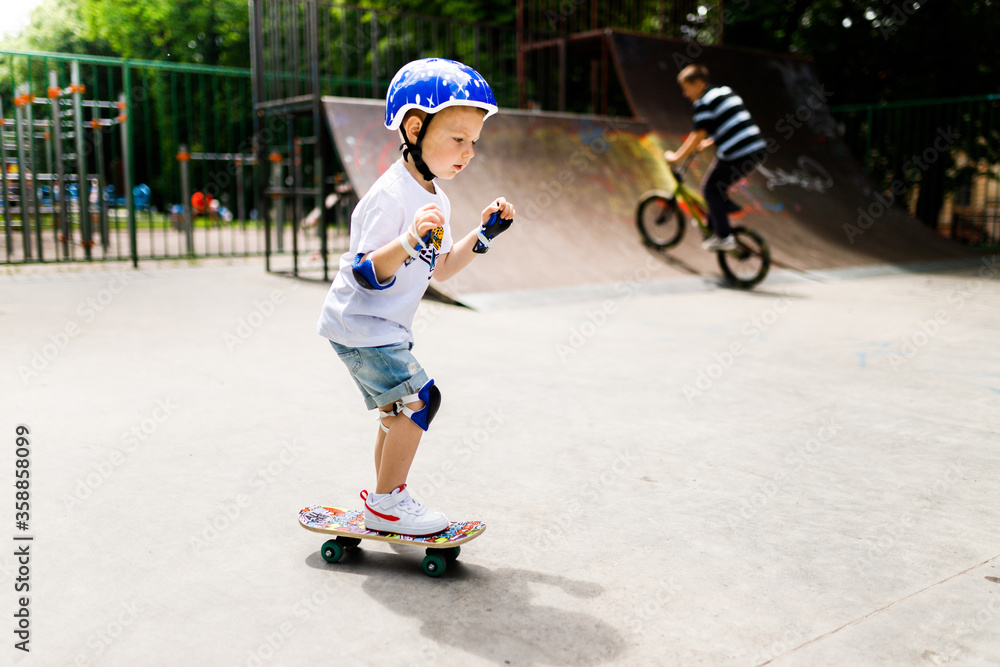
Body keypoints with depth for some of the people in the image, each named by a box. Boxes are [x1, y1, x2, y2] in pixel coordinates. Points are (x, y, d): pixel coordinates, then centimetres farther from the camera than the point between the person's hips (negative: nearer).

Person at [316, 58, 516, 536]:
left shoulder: (435, 199, 8)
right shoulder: (392, 195, -22)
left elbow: (440, 269, 15)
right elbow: (367, 273, -27)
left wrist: (483, 235, 7)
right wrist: (410, 240, -42)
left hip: (385, 330, 10)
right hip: (359, 326, -10)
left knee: (399, 410, 17)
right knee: (420, 398, -14)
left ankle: (383, 500, 33)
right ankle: (386, 503, -1)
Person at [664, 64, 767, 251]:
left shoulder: (703, 103, -7)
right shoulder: (727, 92, 20)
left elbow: (699, 135, -10)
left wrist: (677, 156, 0)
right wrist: (708, 142, 34)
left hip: (736, 155, -9)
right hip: (757, 149, 9)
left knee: (711, 189, 7)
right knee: (718, 187, 24)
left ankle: (724, 237, 4)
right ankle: (713, 227, 33)